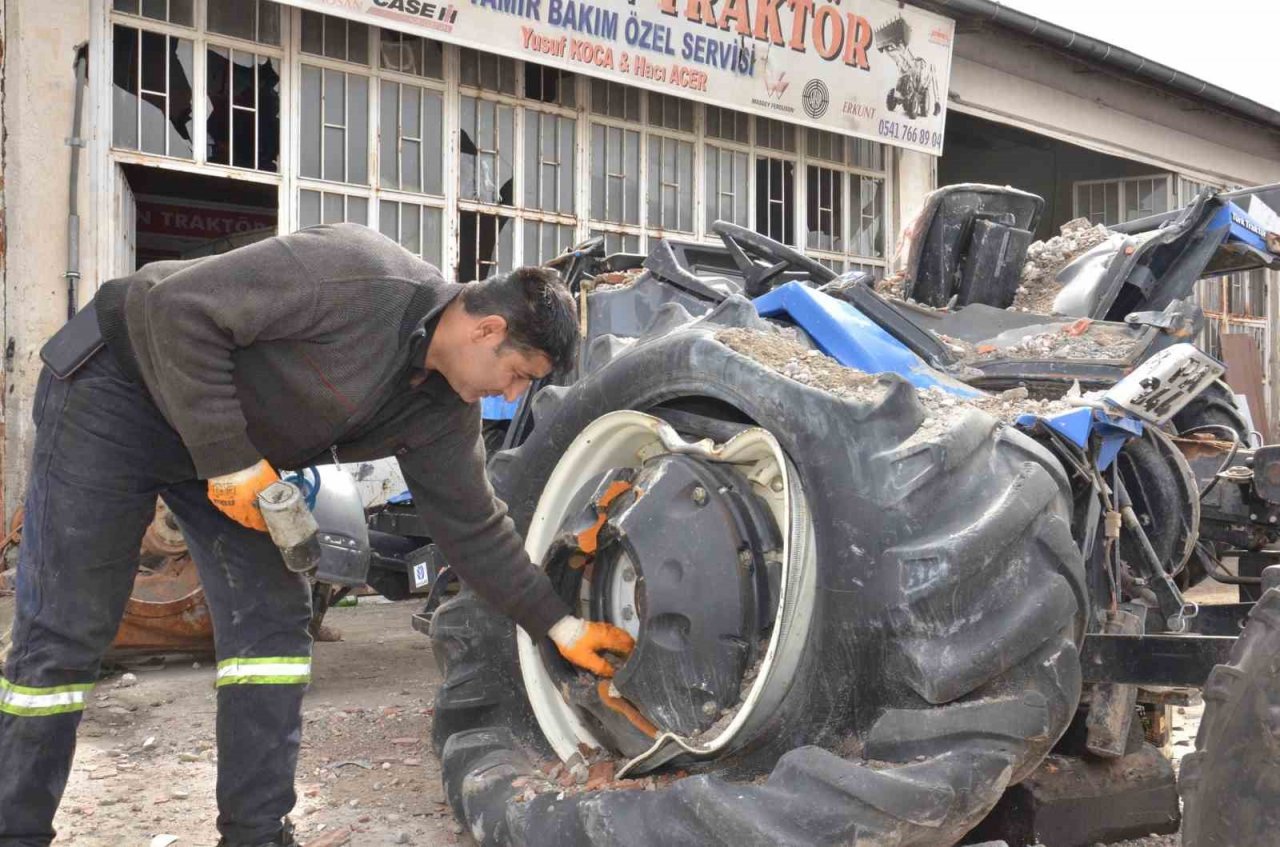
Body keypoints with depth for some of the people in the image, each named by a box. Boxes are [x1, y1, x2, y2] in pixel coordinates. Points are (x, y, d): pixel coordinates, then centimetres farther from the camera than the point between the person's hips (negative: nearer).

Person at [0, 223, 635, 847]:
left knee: (271, 618, -2)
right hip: (119, 386, -7)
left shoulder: (445, 412, -4)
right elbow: (180, 306, -31)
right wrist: (228, 457, -28)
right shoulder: (358, 279, -31)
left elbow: (472, 527, 5)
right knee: (65, 632, -5)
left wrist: (557, 623, 3)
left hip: (235, 449, 7)